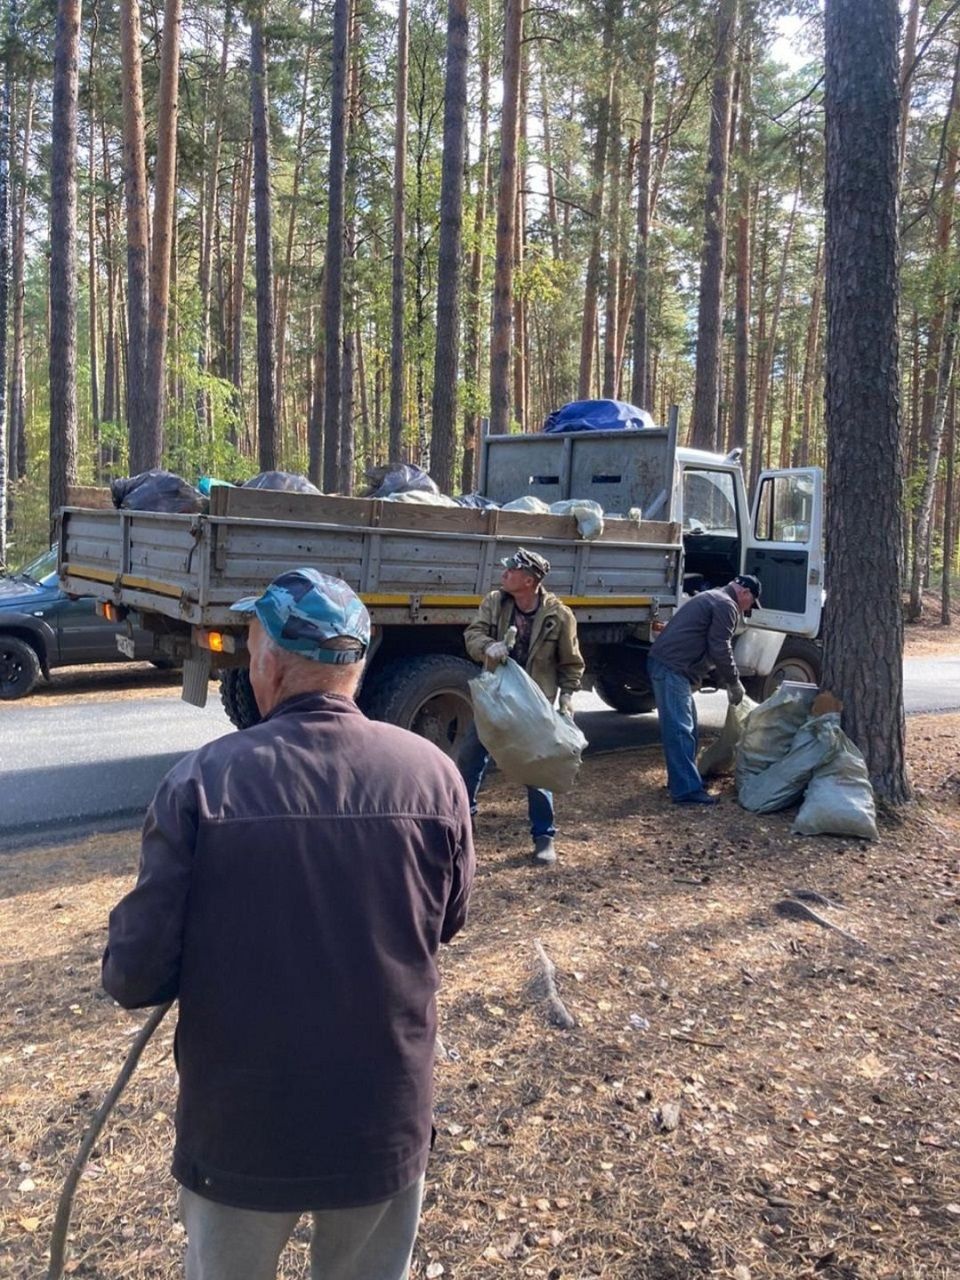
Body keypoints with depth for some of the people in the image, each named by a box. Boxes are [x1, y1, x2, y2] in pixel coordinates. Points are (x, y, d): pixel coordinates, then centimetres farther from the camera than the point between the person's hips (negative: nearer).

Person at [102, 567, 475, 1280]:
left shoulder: (203, 780, -21)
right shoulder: (433, 773, -15)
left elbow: (136, 976, -16)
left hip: (242, 1128, -1)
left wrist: (126, 962, 7)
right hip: (386, 1122, 2)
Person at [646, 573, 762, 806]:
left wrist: (728, 682, 26)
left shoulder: (713, 598, 26)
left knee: (686, 725, 18)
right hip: (671, 667, -11)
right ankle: (687, 789, -12)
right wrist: (734, 683, -2)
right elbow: (720, 649, -13)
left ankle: (683, 778, 26)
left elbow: (713, 648, 29)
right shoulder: (726, 605, -7)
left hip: (668, 664, 11)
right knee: (679, 729, -12)